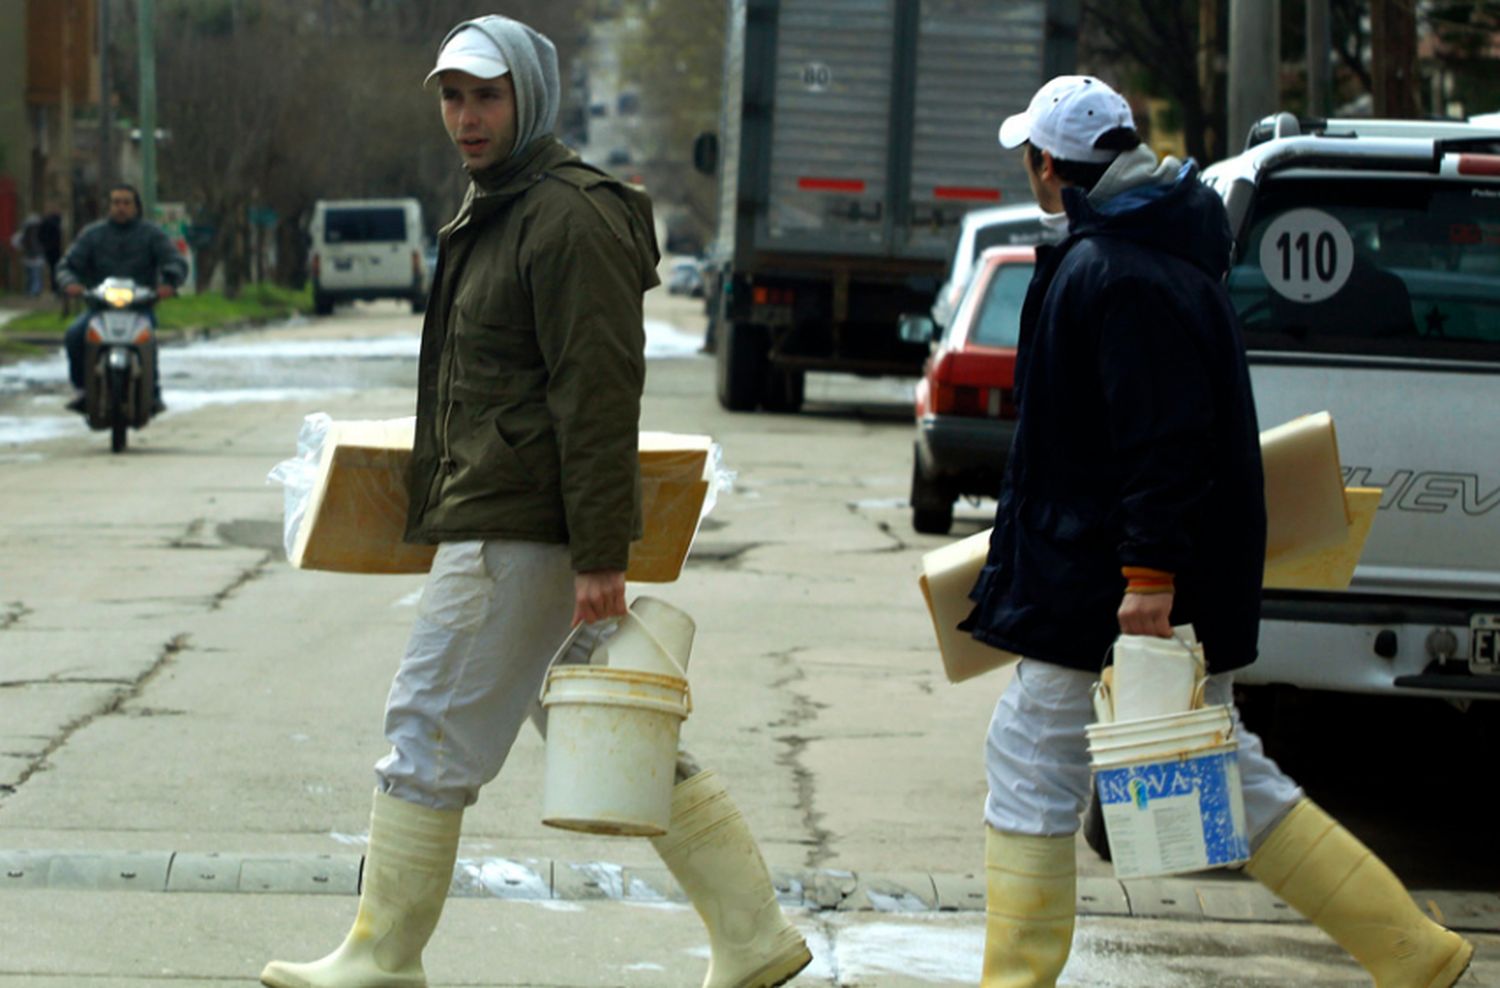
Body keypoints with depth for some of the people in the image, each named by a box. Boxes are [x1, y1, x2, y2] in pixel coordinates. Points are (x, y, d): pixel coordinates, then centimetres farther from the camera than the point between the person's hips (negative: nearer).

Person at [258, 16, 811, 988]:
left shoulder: (570, 218, -15)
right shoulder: (493, 214, 18)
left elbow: (599, 393, -20)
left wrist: (600, 554, -23)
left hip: (521, 534, -10)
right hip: (499, 518, 10)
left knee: (431, 733, -3)